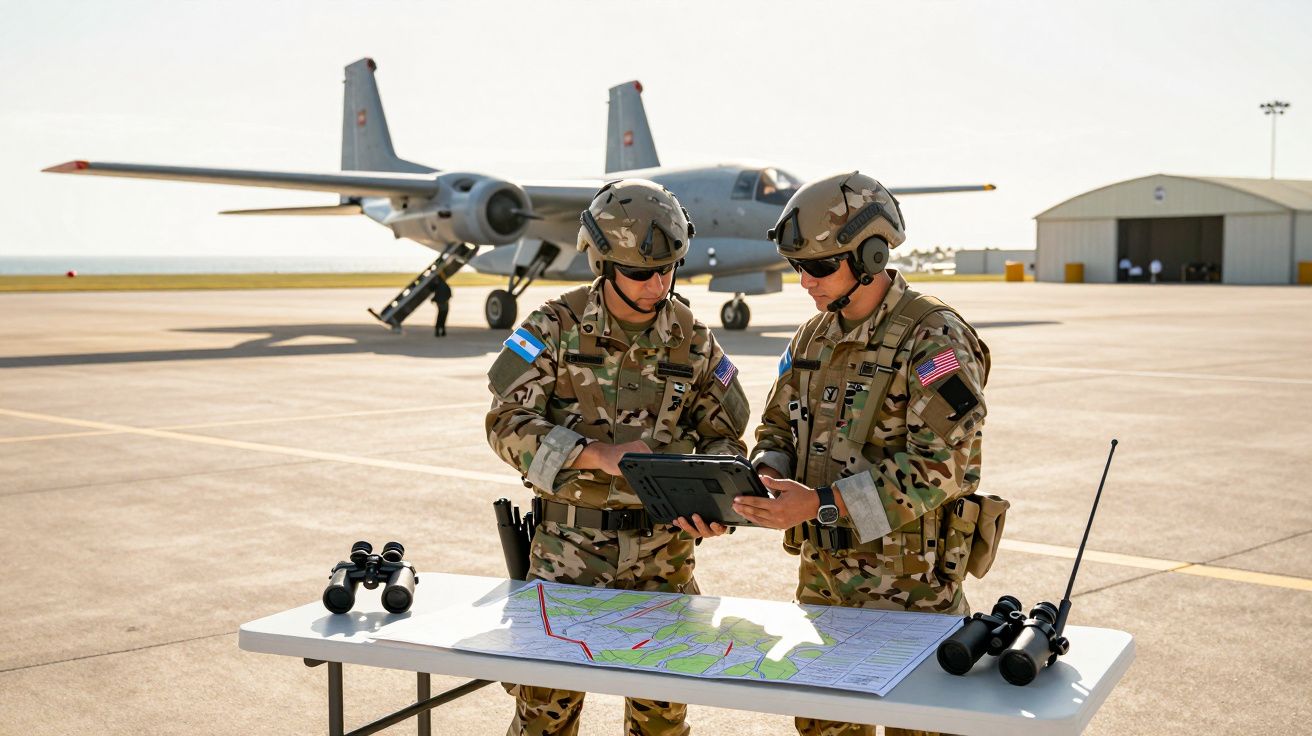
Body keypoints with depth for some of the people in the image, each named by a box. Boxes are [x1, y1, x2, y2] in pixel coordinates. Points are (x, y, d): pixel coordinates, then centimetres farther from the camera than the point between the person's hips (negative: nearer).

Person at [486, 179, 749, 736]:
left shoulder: (693, 341, 2)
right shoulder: (556, 327, -6)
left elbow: (723, 435, 9)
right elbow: (507, 423, -10)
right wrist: (597, 454, -23)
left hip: (663, 550, 3)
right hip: (569, 544, -2)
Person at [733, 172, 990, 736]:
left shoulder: (934, 340, -15)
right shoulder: (815, 335, 9)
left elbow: (941, 467, -22)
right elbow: (779, 425, 18)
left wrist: (821, 504, -26)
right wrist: (766, 477, -6)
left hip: (907, 582, -7)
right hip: (822, 573, 7)